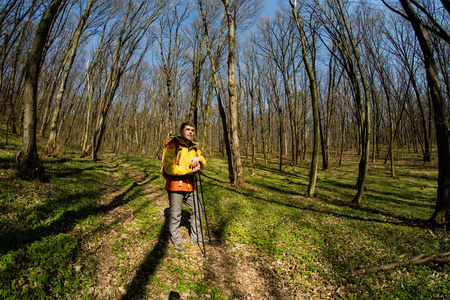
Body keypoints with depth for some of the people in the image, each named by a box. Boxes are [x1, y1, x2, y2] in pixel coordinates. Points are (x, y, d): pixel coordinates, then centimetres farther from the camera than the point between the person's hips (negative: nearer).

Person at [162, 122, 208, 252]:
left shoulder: (194, 147, 11)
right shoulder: (172, 146, -10)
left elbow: (203, 164, 2)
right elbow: (169, 168, -21)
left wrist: (198, 159, -22)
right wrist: (190, 169, -25)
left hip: (190, 185, 7)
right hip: (175, 185, -6)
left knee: (198, 210, 13)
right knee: (175, 214, 3)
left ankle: (195, 236, 32)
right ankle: (176, 240, 24)